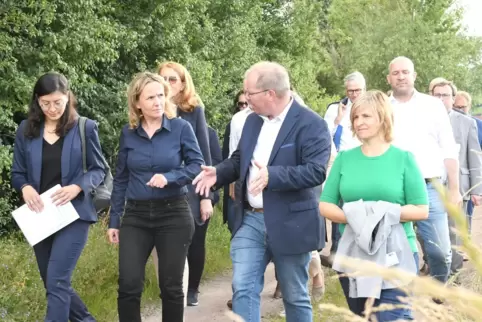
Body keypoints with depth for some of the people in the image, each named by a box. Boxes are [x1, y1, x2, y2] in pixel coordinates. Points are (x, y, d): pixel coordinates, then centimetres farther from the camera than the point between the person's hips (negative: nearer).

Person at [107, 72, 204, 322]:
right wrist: (114, 220, 9)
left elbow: (198, 165, -6)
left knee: (171, 287, 6)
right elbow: (120, 179, 9)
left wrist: (169, 177, -23)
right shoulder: (128, 133, 3)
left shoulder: (181, 128, -5)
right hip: (136, 217, 2)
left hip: (174, 215, -2)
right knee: (128, 285, -6)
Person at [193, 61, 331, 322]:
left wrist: (272, 175, -36)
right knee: (243, 289, -1)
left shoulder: (311, 124, -14)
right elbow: (239, 159, 21)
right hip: (250, 219, 6)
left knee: (295, 296, 9)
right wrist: (218, 173, -1)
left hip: (289, 223, -6)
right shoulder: (252, 120, 9)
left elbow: (316, 171, -24)